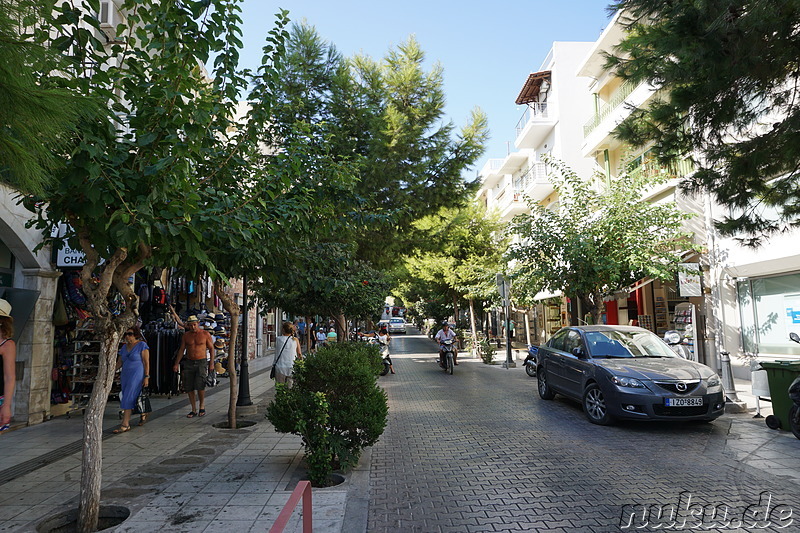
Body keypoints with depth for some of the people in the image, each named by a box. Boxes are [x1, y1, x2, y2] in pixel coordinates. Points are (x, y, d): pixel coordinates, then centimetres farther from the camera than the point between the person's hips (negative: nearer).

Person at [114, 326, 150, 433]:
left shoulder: (142, 345, -7)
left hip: (137, 375, -7)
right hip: (125, 375, 7)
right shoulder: (124, 347, 13)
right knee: (133, 398, 10)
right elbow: (119, 362, 16)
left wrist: (146, 377, -14)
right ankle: (143, 414, 33)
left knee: (128, 398, -12)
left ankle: (125, 425, -10)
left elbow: (146, 362, -9)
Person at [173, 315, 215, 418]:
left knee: (200, 385, -16)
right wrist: (176, 364, 7)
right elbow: (181, 350, 13)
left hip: (201, 362, -3)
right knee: (188, 387, 2)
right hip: (189, 363, 4)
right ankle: (194, 410, 13)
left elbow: (211, 349, 2)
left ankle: (202, 406, 7)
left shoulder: (205, 334, -1)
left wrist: (211, 363, -4)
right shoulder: (186, 335, 7)